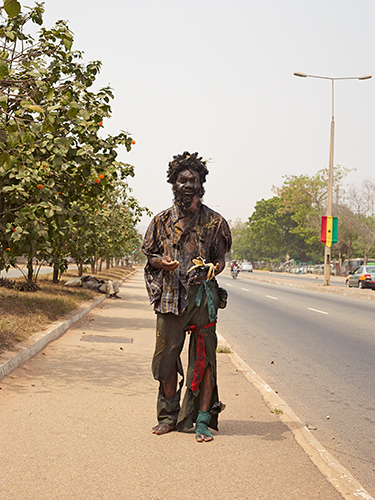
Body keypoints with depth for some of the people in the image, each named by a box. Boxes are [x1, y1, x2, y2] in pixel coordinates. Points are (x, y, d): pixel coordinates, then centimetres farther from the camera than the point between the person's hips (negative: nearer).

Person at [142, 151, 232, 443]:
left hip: (203, 296, -1)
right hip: (170, 297, 1)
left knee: (204, 358, -2)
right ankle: (169, 416, 19)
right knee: (166, 356, 3)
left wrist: (213, 268, -12)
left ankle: (203, 421, 5)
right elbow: (150, 257, 15)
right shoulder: (162, 221, 11)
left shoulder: (214, 222, 8)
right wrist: (162, 262, -7)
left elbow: (221, 258, 11)